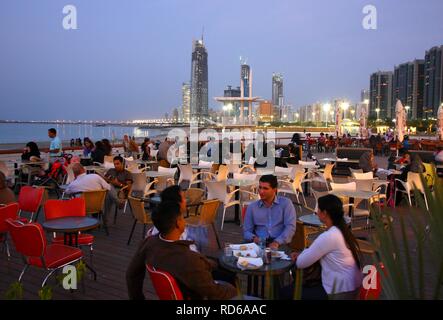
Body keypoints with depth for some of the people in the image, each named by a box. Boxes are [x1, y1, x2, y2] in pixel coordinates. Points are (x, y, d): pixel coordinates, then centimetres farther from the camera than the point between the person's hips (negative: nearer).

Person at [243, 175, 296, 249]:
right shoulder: (252, 207, 12)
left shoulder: (286, 203, 5)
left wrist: (277, 242, -21)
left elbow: (290, 227, -6)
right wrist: (253, 237, -11)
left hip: (281, 244, -2)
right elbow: (246, 231, 12)